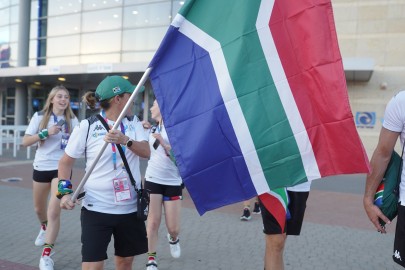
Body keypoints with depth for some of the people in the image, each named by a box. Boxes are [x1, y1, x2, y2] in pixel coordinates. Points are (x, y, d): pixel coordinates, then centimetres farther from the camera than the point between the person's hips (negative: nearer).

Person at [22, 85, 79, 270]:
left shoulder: (72, 120, -2)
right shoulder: (39, 116, -3)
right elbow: (25, 142, -9)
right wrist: (46, 133, -21)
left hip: (61, 168, -2)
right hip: (41, 167, 2)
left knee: (54, 211, -12)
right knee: (39, 209, 21)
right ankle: (44, 228, 55)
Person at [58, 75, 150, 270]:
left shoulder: (133, 122, 4)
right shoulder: (87, 126, -7)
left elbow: (146, 152, -10)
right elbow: (66, 162, 0)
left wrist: (125, 140, -27)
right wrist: (65, 191, -12)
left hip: (130, 207, 4)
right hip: (96, 208, -4)